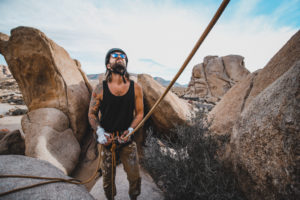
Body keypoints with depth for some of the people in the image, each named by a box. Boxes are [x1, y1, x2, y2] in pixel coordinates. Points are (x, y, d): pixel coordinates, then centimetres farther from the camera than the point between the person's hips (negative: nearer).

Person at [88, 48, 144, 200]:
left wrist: (130, 130, -16)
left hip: (128, 140, 0)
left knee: (134, 177, 11)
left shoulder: (135, 88, -7)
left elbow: (139, 113, -1)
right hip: (107, 141, 0)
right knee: (108, 177, 19)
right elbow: (92, 113, -1)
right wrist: (99, 132, -16)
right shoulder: (100, 89, -8)